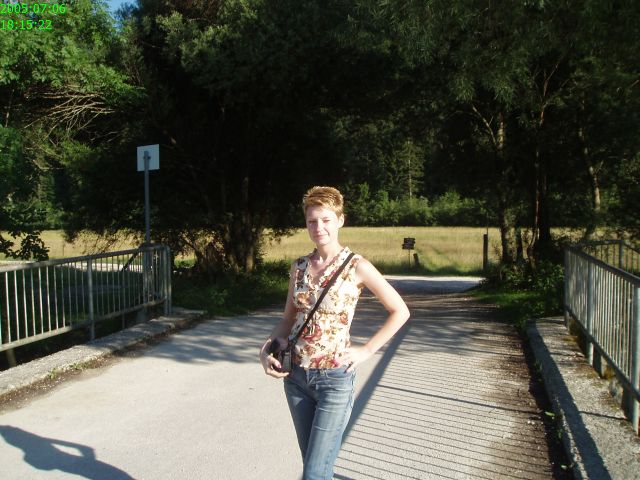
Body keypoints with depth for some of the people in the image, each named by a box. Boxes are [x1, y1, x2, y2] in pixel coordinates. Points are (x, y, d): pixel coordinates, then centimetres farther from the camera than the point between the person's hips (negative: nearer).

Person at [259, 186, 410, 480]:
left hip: (334, 378, -5)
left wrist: (366, 350, -8)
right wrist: (266, 350, -3)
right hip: (296, 375, 5)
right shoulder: (299, 267, 4)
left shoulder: (356, 267, -10)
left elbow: (400, 311, -5)